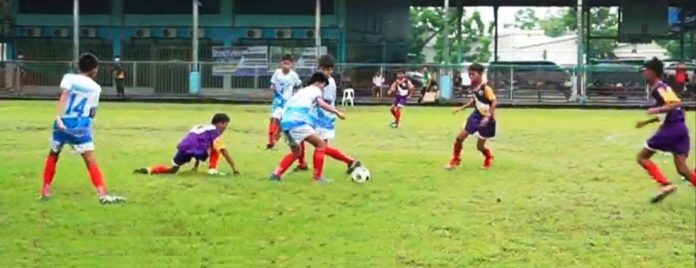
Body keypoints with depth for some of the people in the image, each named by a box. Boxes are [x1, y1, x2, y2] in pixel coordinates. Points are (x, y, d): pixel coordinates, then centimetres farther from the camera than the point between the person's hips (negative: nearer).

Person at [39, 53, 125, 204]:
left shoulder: (69, 78, 3)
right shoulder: (95, 88, 10)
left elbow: (64, 96, -14)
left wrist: (58, 116, -22)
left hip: (64, 123, 1)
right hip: (81, 125, -1)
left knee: (53, 154, 21)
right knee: (91, 160, -5)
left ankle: (46, 190, 23)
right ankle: (103, 194, -17)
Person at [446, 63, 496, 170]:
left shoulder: (486, 88, -25)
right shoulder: (474, 87, -1)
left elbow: (494, 102, -27)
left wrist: (488, 116, -35)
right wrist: (462, 108, 12)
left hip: (486, 119, -7)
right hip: (476, 115, 7)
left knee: (480, 146, 3)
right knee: (460, 138, 2)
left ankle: (489, 158, 37)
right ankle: (455, 160, 23)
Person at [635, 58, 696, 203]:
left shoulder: (659, 88, -8)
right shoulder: (660, 88, 22)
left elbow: (677, 103, -22)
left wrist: (657, 110, -27)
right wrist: (647, 122, 35)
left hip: (671, 128, -9)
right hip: (680, 127, 9)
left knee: (642, 157, 2)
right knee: (682, 169, 1)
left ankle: (665, 184, -11)